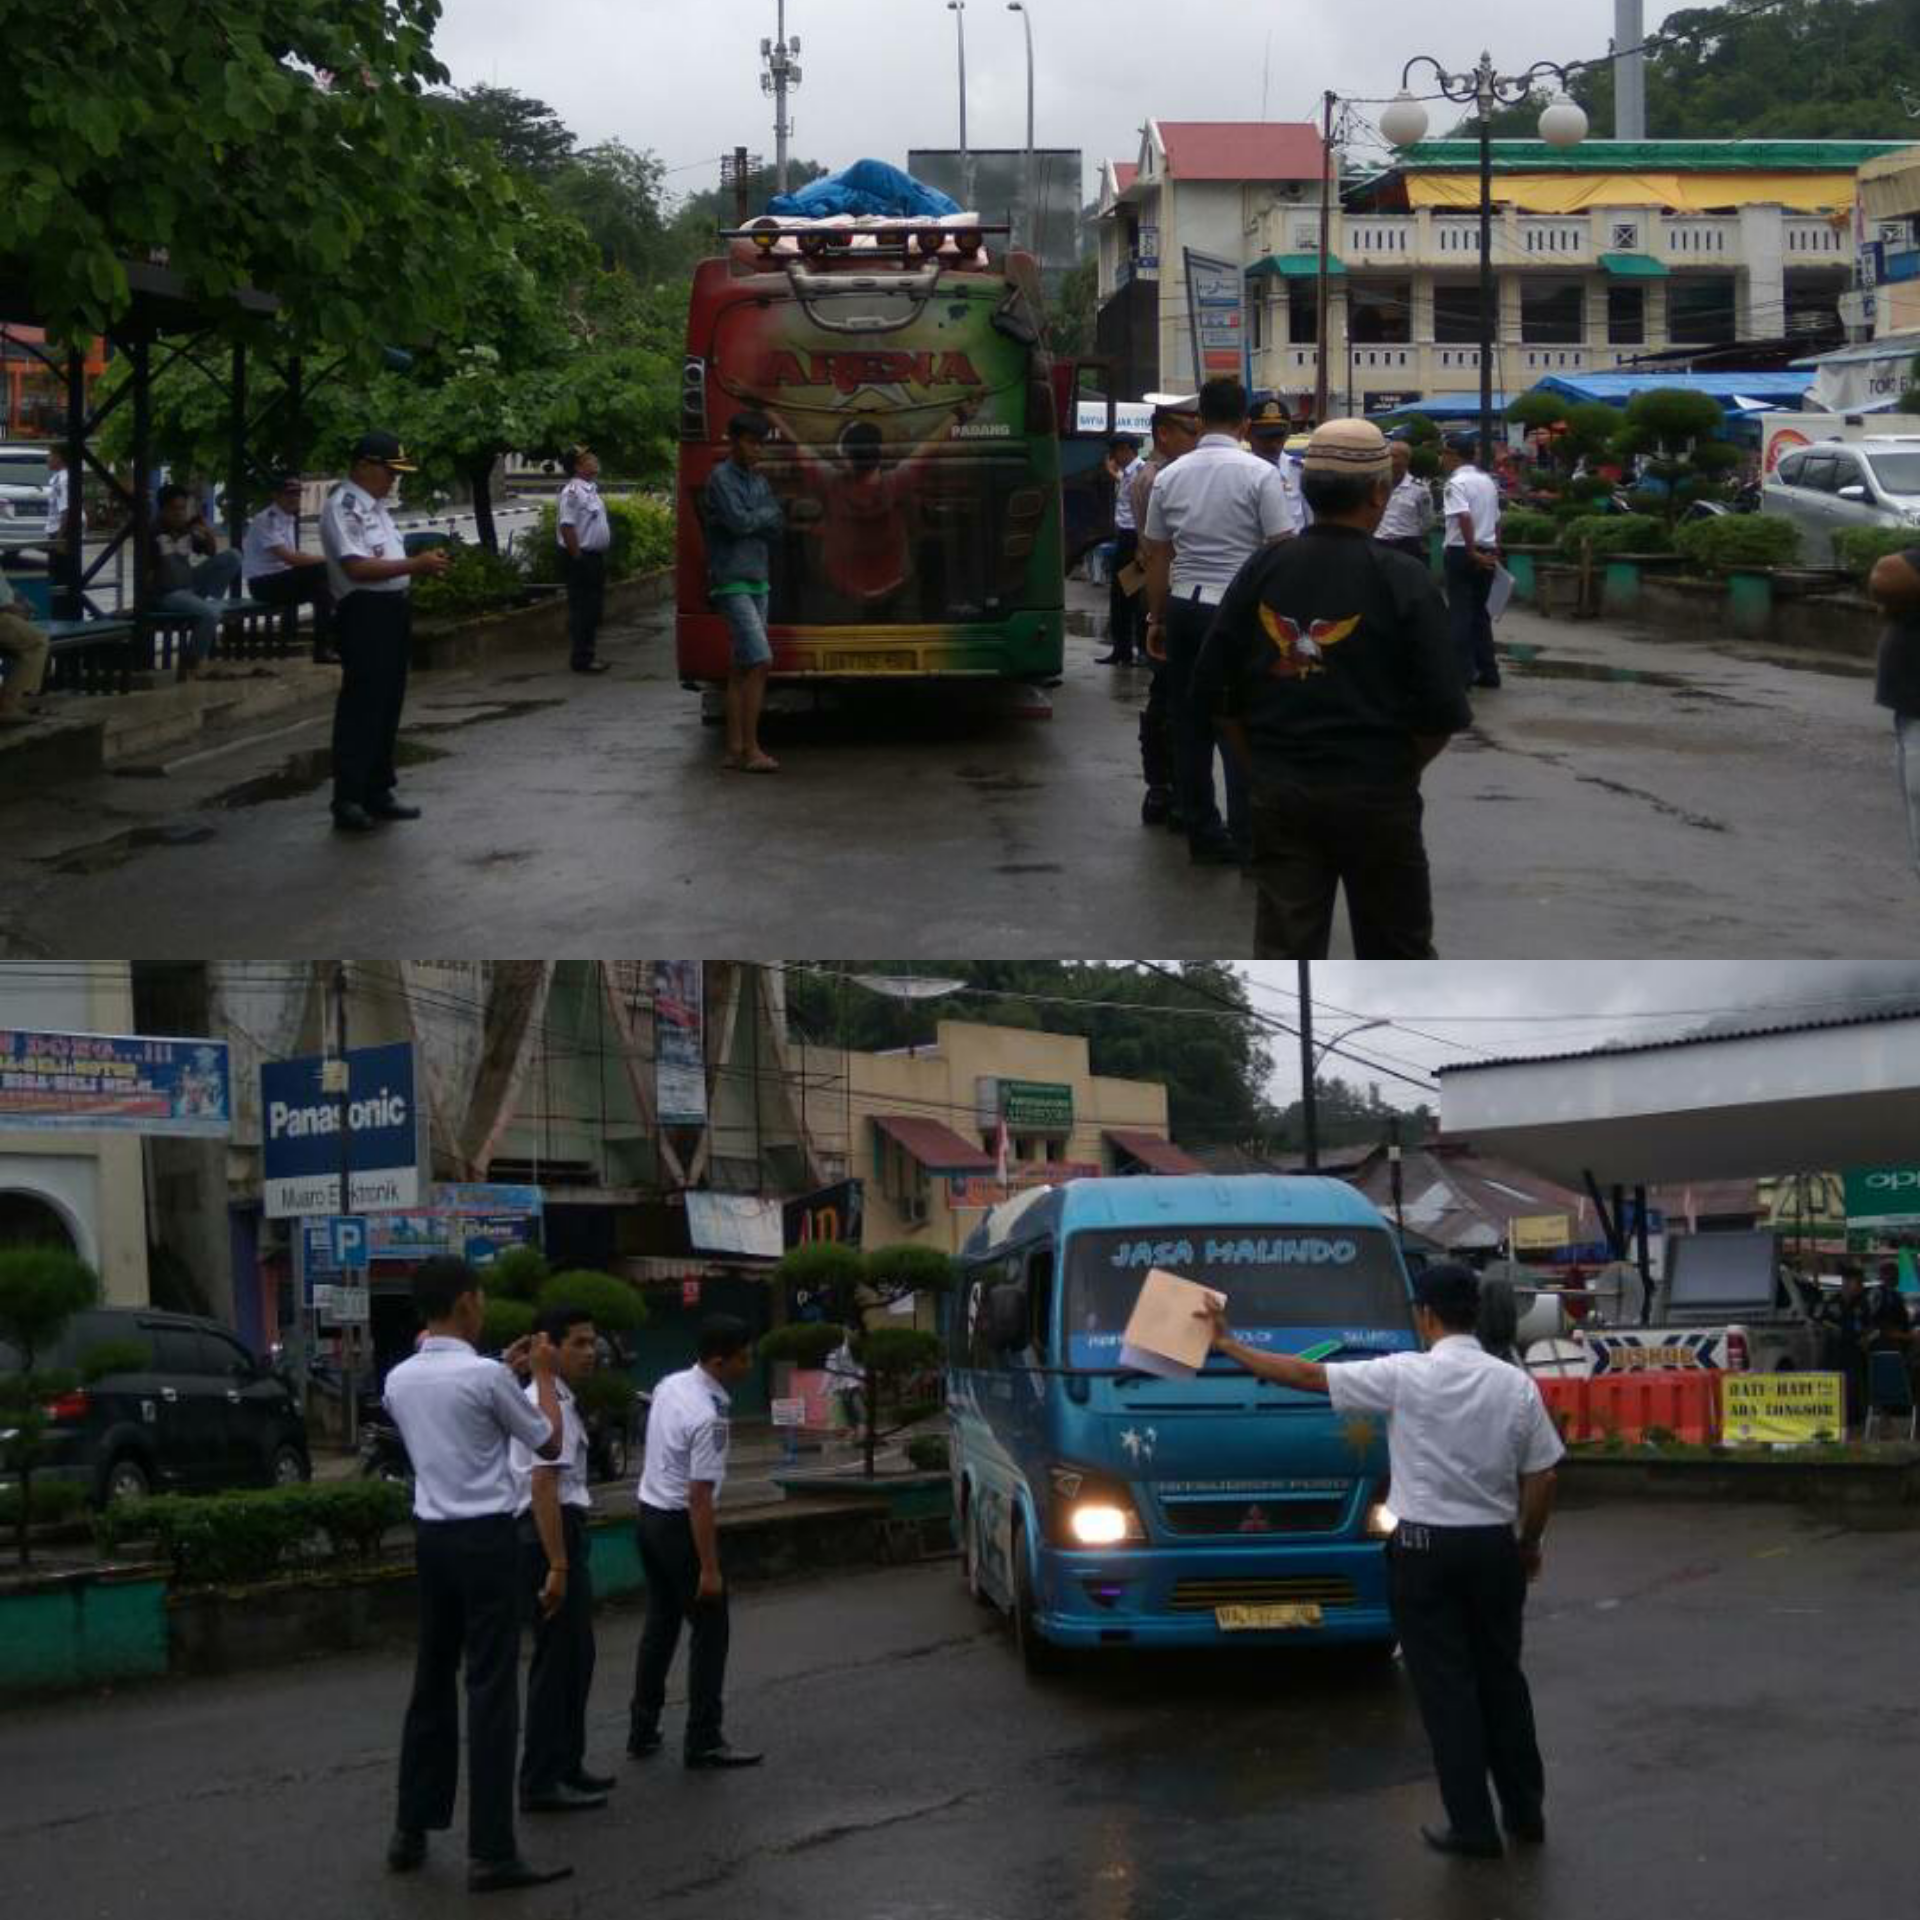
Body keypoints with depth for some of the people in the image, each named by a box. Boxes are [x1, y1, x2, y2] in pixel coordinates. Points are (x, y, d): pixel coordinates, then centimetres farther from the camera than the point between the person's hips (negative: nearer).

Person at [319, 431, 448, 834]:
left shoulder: (375, 506, 17)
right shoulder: (343, 508, -14)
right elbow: (357, 567, -24)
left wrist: (424, 565, 7)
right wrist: (415, 565, -22)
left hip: (392, 611, 10)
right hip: (364, 614, -10)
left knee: (388, 705, 15)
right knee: (360, 708, -8)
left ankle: (378, 792, 24)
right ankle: (348, 802, -5)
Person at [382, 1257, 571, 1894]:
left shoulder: (400, 1380, 5)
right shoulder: (487, 1375, -15)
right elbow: (549, 1443, -2)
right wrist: (542, 1374, 11)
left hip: (431, 1536, 7)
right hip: (485, 1537, -7)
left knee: (432, 1682, 16)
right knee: (491, 1691, -4)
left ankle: (411, 1831, 20)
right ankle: (490, 1852, -5)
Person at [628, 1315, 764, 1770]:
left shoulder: (668, 1387, 2)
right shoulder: (708, 1417, -24)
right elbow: (700, 1496, -24)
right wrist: (709, 1568, -20)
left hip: (649, 1513, 9)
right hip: (680, 1523, -9)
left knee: (660, 1624, 17)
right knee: (710, 1630, 1)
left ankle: (643, 1731, 22)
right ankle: (703, 1741, 3)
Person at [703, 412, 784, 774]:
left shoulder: (758, 481, 15)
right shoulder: (721, 478, -9)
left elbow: (776, 526, 6)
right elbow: (738, 521, -19)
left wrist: (752, 519, -10)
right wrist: (766, 514, -1)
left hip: (757, 581, 8)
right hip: (732, 583, -8)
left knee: (742, 667, 7)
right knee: (760, 661, -15)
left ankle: (735, 749, 9)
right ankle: (751, 749, -13)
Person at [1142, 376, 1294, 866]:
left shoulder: (1170, 477, 4)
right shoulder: (1260, 475, -8)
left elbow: (1156, 556, 9)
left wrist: (1157, 618, 19)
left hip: (1184, 608, 4)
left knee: (1190, 728, 10)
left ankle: (1203, 835, 15)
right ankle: (1247, 838, 1)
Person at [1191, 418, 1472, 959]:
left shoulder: (1262, 570, -1)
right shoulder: (1402, 580, -11)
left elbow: (1213, 689, 3)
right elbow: (1441, 709, -12)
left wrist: (1257, 765, 12)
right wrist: (1401, 768, 5)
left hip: (1279, 793, 3)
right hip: (1374, 797, -3)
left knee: (1282, 949, 5)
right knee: (1396, 952, 14)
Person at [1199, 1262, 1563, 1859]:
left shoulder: (1405, 1377, -12)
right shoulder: (1516, 1384, -3)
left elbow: (1305, 1376, -9)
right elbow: (1540, 1477, 0)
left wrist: (1225, 1344, 0)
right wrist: (1530, 1542, 17)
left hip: (1425, 1547, -3)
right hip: (1493, 1546, 3)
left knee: (1445, 1686, 3)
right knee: (1500, 1676, 16)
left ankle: (1473, 1825, 4)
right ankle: (1525, 1811, 22)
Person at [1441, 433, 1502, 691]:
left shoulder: (1456, 483, -12)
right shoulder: (1487, 481, 15)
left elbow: (1464, 518, -25)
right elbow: (1496, 521, 18)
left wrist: (1472, 552, -22)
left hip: (1461, 553, -8)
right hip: (1486, 554, 8)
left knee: (1460, 614, -4)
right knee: (1479, 612, 15)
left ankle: (1463, 673, -6)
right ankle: (1487, 672, 16)